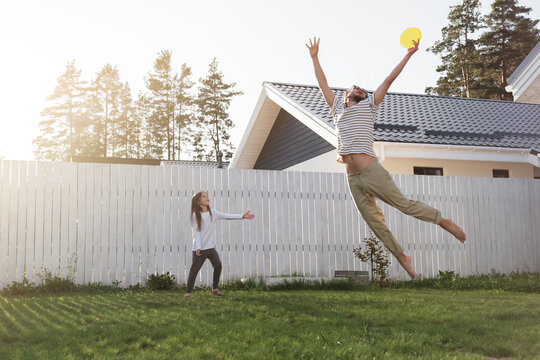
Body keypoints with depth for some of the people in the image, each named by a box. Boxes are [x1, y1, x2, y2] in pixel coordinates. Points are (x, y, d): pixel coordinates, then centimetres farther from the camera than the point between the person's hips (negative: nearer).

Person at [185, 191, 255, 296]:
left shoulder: (213, 213, 4)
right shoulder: (195, 215, -8)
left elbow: (227, 216, -2)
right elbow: (196, 232, -12)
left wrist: (242, 216, -11)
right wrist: (198, 247, -19)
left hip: (211, 247, 5)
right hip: (199, 248, -4)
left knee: (218, 265, -3)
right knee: (194, 269, -2)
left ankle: (215, 288, 13)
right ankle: (188, 292, 10)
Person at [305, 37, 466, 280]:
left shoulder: (368, 106, 13)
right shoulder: (338, 109, 23)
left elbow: (389, 80, 10)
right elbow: (323, 84, 28)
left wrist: (408, 55, 9)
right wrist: (314, 57, 30)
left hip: (372, 171, -4)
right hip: (353, 179, 4)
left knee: (405, 205, -5)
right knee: (376, 224, 5)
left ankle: (445, 222, 13)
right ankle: (401, 256, 17)